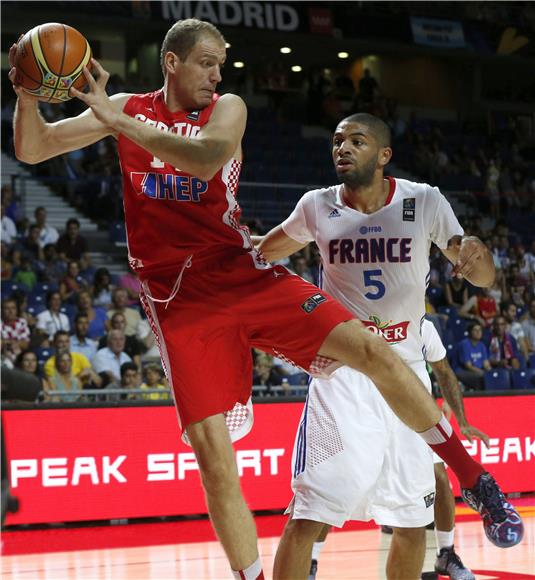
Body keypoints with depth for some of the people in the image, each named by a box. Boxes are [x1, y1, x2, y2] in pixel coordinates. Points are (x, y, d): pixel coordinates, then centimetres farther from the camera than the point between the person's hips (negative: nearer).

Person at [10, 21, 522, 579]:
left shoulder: (227, 109, 4)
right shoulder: (128, 108, 8)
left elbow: (206, 158, -20)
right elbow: (32, 150, 4)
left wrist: (118, 123, -26)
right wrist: (26, 92, -16)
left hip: (244, 275, 0)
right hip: (180, 298, 0)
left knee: (370, 350, -15)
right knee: (211, 449, -8)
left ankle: (472, 479, -4)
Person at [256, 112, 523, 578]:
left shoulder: (425, 203, -5)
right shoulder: (317, 207, -3)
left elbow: (485, 278, -7)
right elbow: (268, 250, 18)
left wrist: (476, 255, -30)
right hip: (342, 371, -2)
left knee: (412, 523, 8)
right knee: (307, 516, -15)